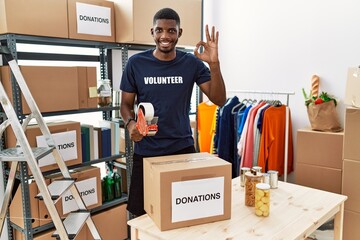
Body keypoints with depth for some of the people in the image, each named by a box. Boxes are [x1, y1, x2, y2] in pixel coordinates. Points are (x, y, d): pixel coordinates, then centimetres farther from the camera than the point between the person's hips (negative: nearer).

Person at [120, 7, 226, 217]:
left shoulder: (192, 63, -2)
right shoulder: (136, 63, -3)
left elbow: (219, 100, -6)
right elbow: (126, 104, 4)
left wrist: (214, 64, -20)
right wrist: (130, 123, -17)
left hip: (182, 148, 1)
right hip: (146, 151, 0)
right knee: (143, 212, 9)